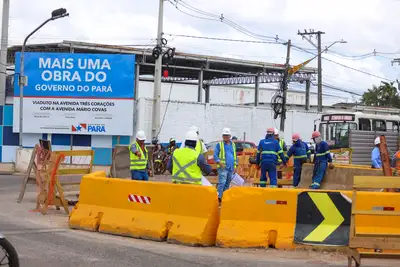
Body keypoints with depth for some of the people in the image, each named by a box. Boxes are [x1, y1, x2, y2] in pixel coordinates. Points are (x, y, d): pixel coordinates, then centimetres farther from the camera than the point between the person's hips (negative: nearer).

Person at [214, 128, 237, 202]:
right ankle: (219, 197, -19)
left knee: (227, 183, 10)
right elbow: (215, 155, -3)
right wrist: (219, 162, -18)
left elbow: (235, 156, 22)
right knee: (222, 182, -16)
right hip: (223, 167, -6)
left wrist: (235, 166, 14)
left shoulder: (233, 145, 17)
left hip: (231, 168, 6)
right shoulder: (219, 144, 3)